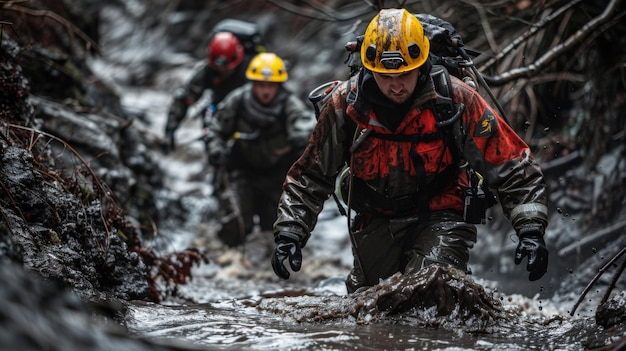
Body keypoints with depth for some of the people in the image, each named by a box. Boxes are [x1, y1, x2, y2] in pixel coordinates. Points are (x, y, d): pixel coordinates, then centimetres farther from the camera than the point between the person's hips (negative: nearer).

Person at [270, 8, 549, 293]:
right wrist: (289, 232, -9)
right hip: (375, 222, 3)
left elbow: (510, 163, -14)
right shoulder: (344, 103, -12)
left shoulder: (455, 99, -18)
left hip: (441, 216, -3)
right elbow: (309, 176, 0)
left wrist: (531, 229, -22)